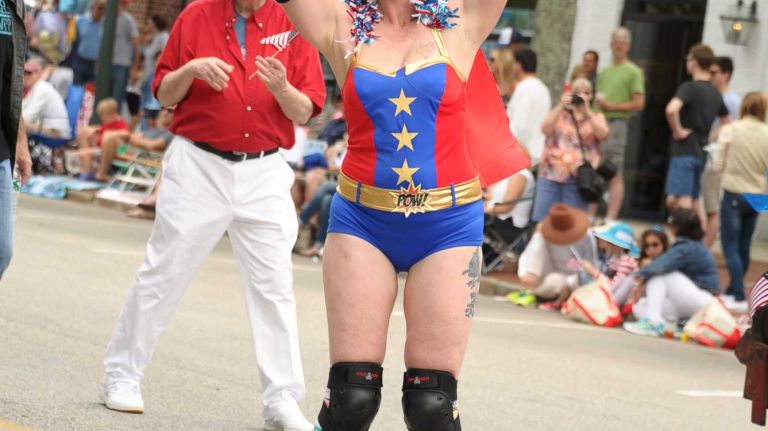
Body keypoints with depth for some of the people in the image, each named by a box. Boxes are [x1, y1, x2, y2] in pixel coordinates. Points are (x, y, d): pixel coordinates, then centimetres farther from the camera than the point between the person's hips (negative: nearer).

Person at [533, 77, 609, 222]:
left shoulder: (596, 117, 12)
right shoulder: (559, 114, 15)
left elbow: (602, 134, -8)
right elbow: (546, 129, -3)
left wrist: (587, 111, -14)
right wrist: (561, 106, -11)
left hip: (578, 178, -1)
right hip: (551, 174, 1)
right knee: (542, 221, -1)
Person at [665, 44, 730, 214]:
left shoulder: (689, 88, -12)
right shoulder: (715, 93, 12)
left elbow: (671, 109, -32)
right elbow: (726, 122, 25)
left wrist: (677, 130, -17)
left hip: (684, 152, -8)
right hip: (701, 154, 8)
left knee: (682, 203, -10)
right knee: (693, 202, 16)